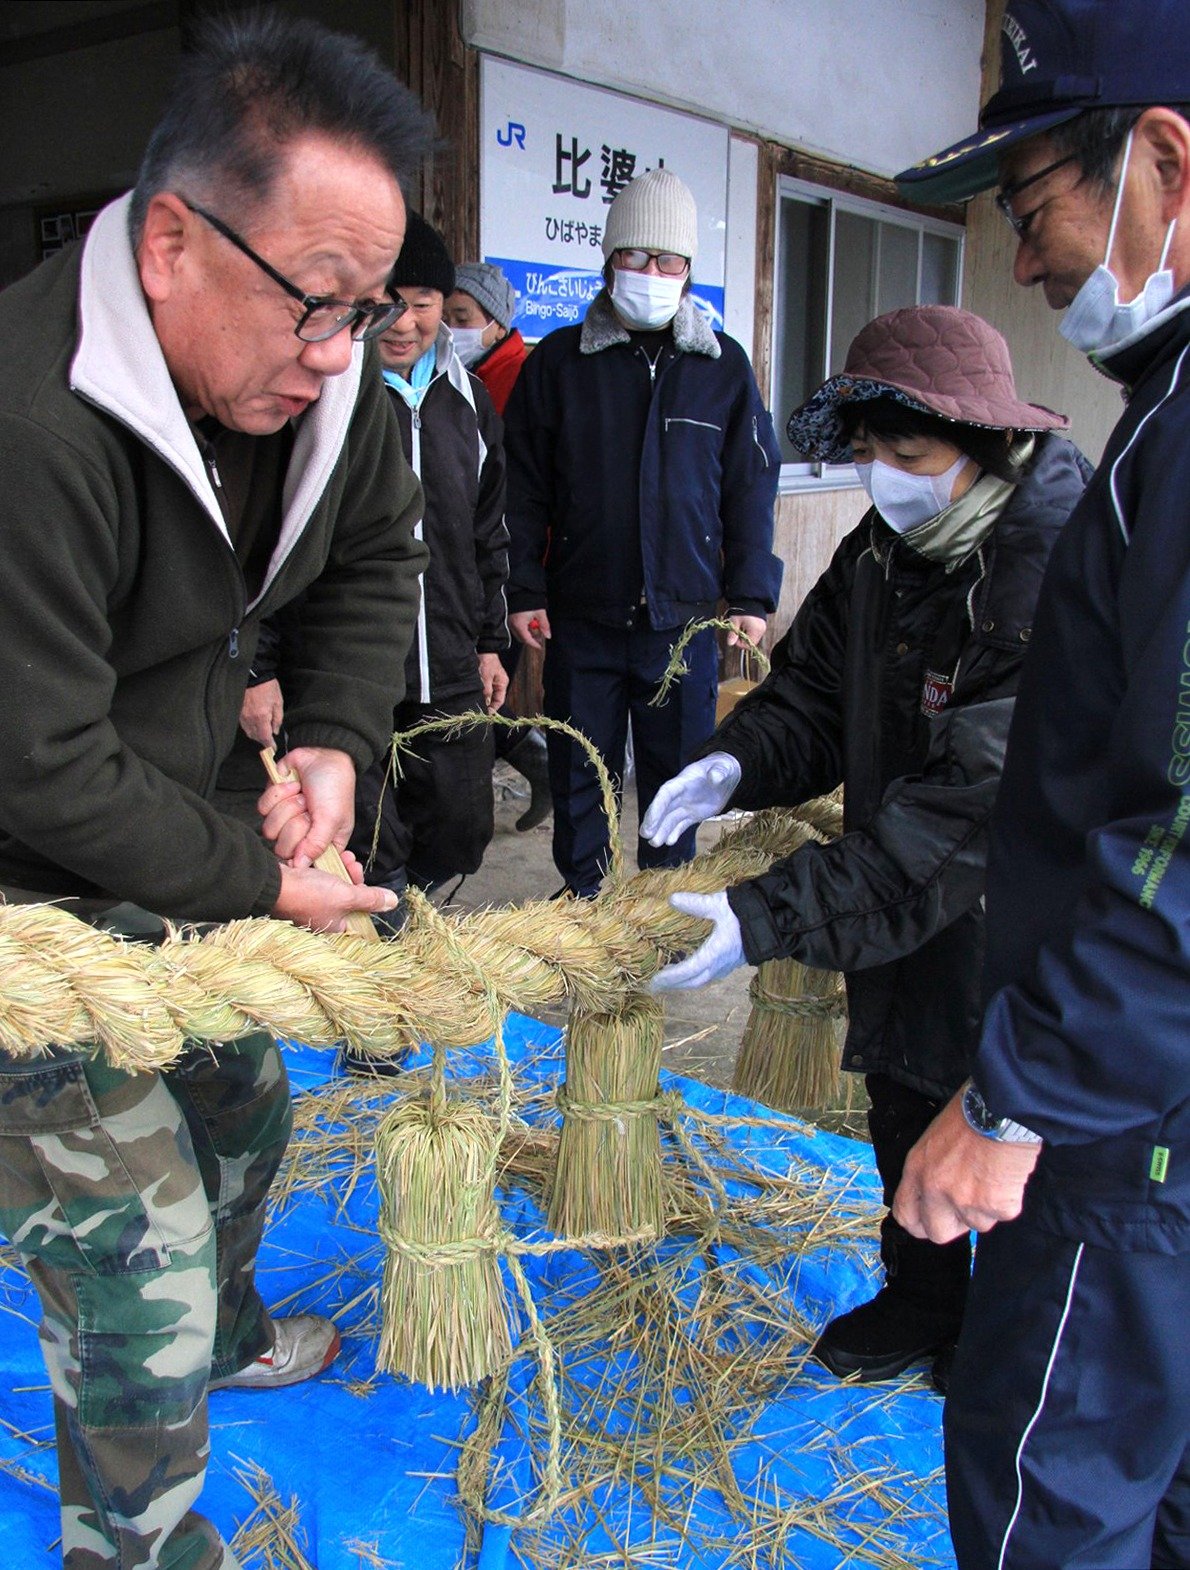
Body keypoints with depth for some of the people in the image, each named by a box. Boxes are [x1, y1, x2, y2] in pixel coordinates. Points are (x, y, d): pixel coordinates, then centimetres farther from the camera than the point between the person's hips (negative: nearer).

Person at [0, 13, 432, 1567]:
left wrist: (334, 738, -5)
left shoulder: (317, 377, -7)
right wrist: (267, 881, -17)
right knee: (136, 1251, -2)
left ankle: (225, 1329, 58)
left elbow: (379, 555, 10)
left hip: (168, 844, 8)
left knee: (242, 1104, 26)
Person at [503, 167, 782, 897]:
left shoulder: (723, 365, 5)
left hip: (685, 616, 0)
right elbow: (524, 487, 4)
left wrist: (750, 596, 0)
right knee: (579, 773, 10)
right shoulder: (559, 361, 3)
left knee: (678, 773, 10)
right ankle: (580, 900, 28)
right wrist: (524, 590, -2)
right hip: (580, 616, 0)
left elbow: (752, 487, 6)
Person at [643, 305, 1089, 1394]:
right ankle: (922, 1302, 49)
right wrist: (737, 763, -18)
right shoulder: (885, 549, -4)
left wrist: (768, 917, -38)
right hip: (903, 926, 7)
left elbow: (967, 817, -36)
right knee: (903, 1112, 23)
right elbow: (818, 691, 5)